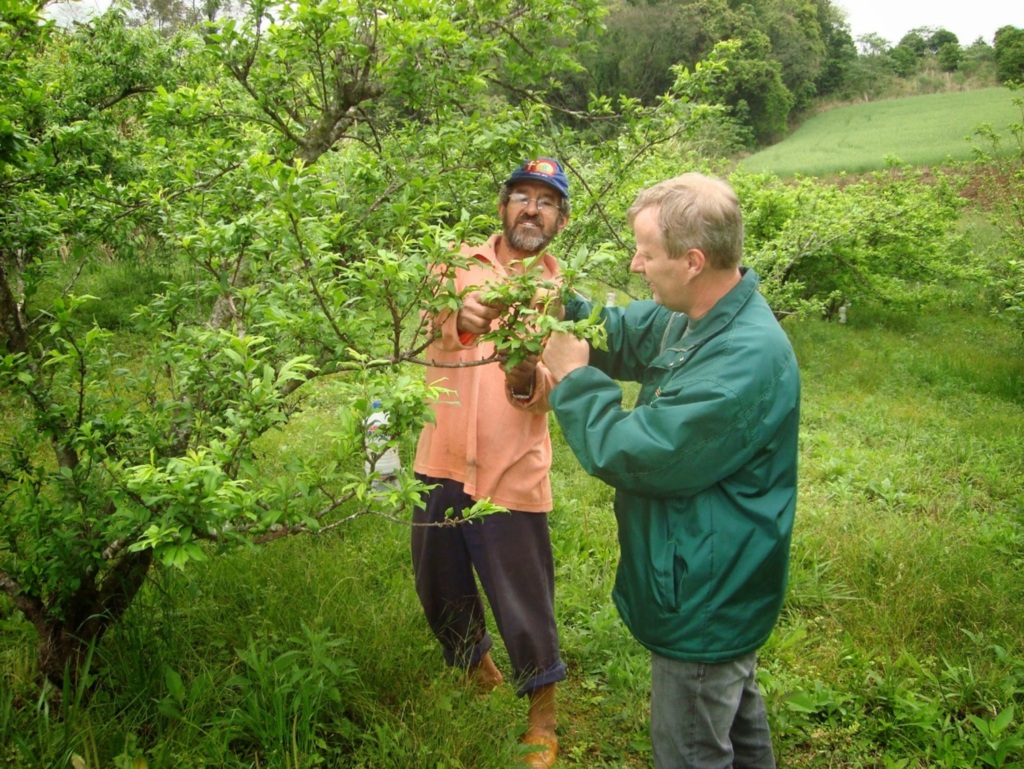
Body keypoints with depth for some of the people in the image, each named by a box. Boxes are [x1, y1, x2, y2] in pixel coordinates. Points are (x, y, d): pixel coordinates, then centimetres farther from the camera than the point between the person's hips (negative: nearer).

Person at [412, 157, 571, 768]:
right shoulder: (460, 265, 2)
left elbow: (552, 391, -10)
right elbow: (429, 319, -20)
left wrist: (526, 375, -33)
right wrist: (462, 319, -42)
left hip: (513, 474, -2)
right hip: (442, 463, 2)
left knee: (526, 603, 5)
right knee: (440, 590, 18)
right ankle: (477, 668, 48)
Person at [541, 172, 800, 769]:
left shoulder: (746, 361, -33)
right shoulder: (697, 317, -2)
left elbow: (631, 456, -29)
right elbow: (622, 336, 14)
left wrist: (575, 378, -15)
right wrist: (561, 310, -5)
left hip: (704, 604, -10)